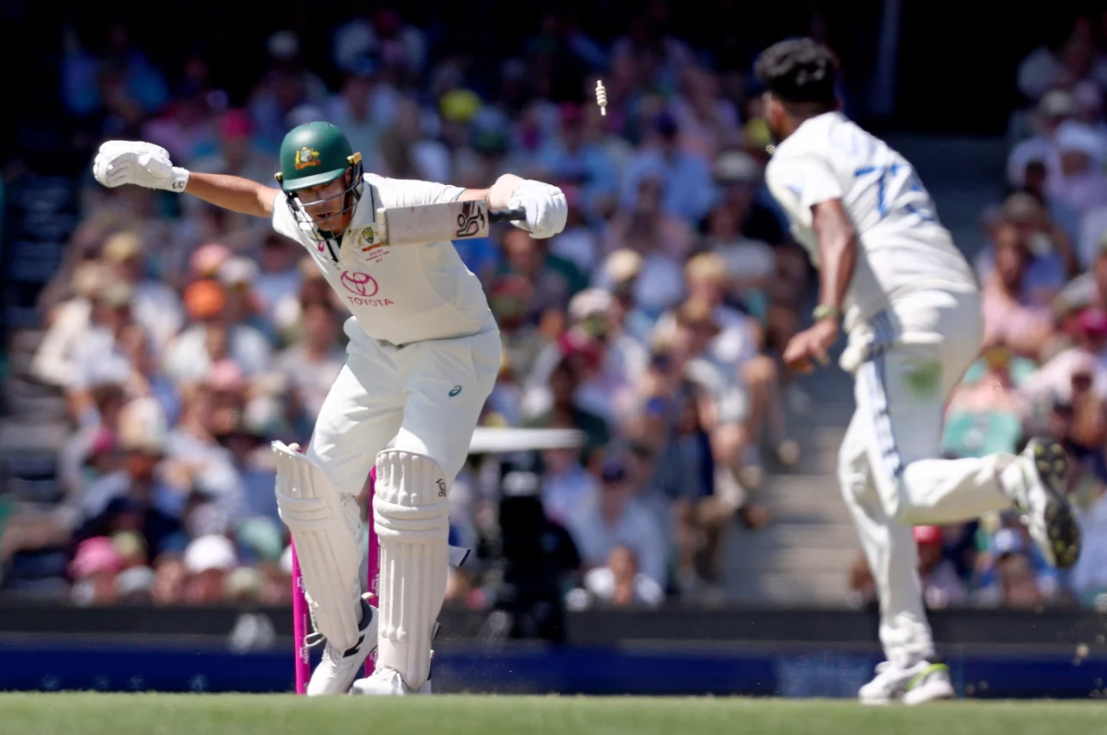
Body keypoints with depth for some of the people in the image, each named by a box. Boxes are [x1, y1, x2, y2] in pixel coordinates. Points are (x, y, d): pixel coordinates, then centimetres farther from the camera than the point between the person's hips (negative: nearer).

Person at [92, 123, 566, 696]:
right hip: (377, 350, 7)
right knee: (312, 487, 2)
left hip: (454, 350, -7)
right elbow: (256, 198, 13)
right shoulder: (301, 218, -11)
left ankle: (405, 674, -21)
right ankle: (347, 636, 24)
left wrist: (516, 198, -72)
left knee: (410, 493, -25)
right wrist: (173, 178, 10)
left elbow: (487, 196, -49)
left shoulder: (403, 208, -33)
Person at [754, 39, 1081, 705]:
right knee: (862, 472, 20)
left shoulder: (797, 157, 4)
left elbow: (840, 234, -14)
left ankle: (1016, 478, -47)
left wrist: (826, 320, -27)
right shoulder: (872, 147, 29)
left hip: (902, 318, -8)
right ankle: (913, 661, 15)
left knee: (904, 493, -18)